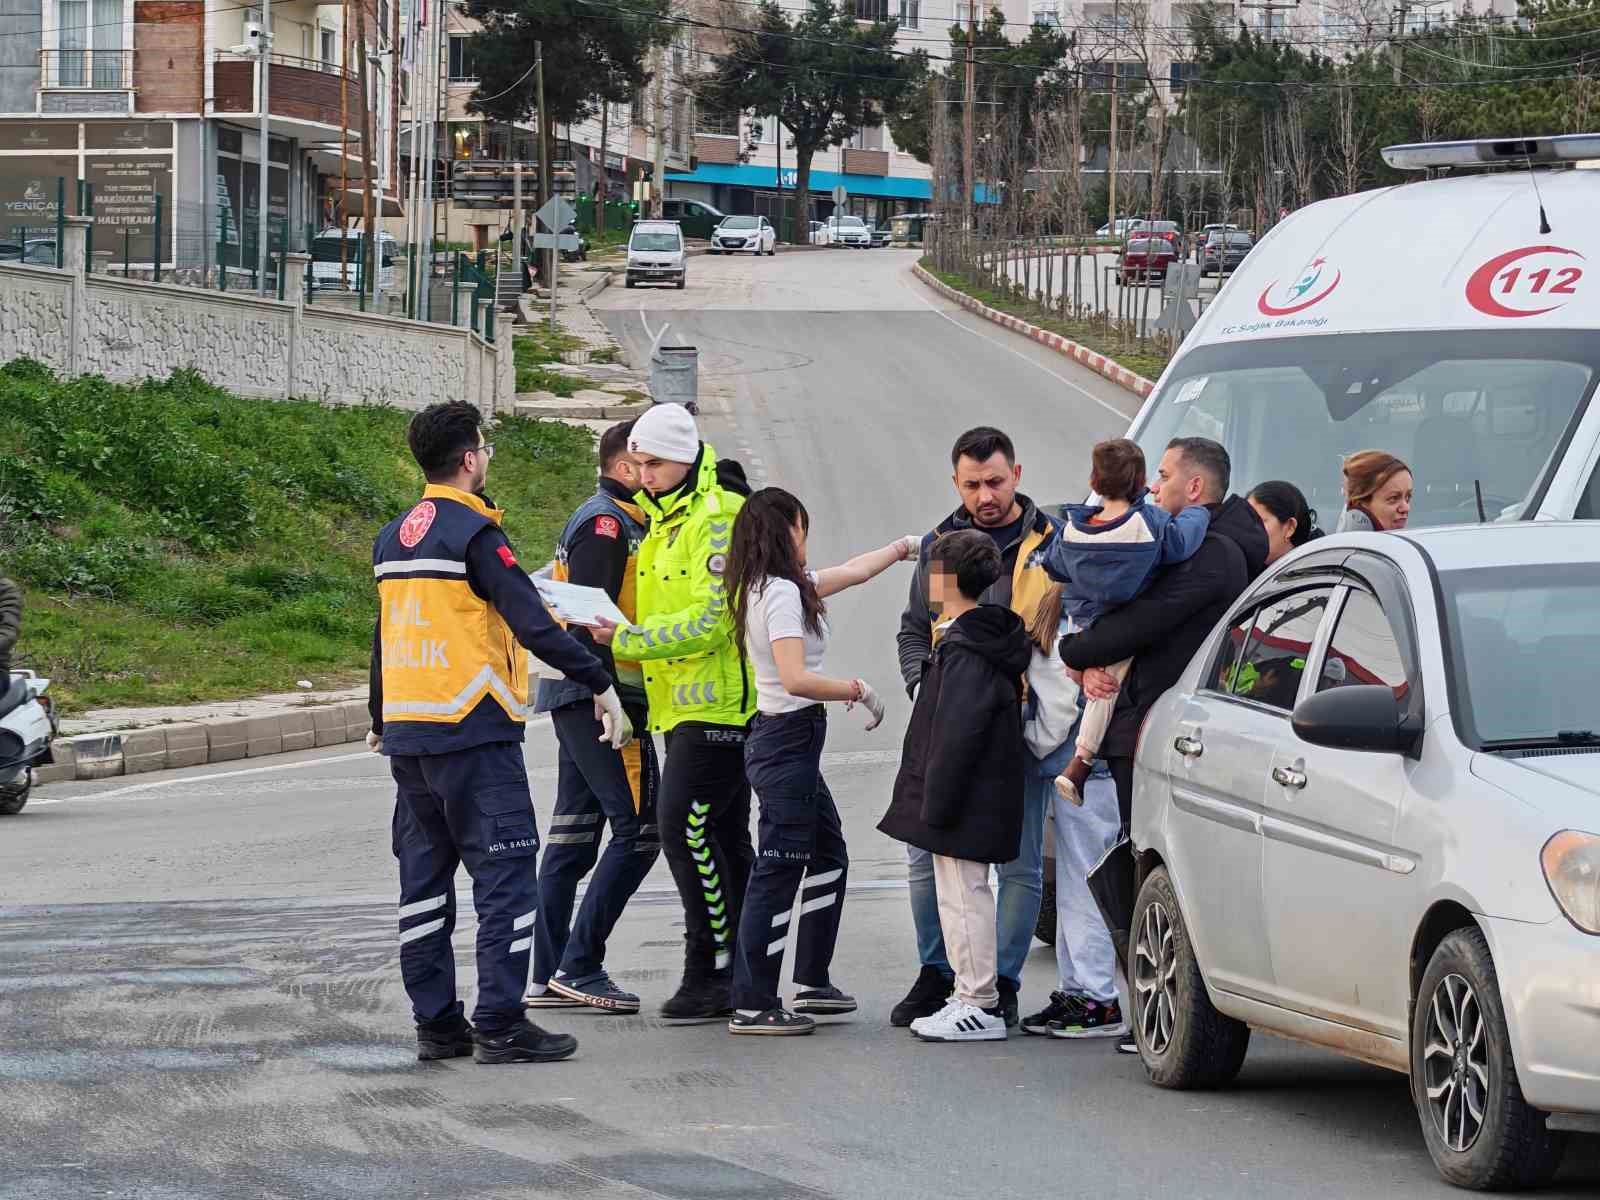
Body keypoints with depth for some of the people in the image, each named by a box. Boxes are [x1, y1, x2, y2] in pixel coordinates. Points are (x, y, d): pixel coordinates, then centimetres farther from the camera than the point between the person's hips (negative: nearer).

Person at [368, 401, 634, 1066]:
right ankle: (499, 1025, -8)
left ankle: (436, 1023, 14)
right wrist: (601, 683, -14)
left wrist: (380, 718, 34)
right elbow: (535, 626, -19)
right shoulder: (474, 534, -12)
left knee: (425, 878, 12)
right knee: (505, 876, -5)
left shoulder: (393, 538, 13)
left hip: (406, 735, 8)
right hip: (473, 734, -8)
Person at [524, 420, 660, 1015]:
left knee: (574, 835, 10)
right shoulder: (606, 523, -12)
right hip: (598, 698, -11)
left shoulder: (616, 521, 21)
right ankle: (578, 967, -10)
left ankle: (550, 977, 11)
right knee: (638, 830, -10)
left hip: (577, 701, 11)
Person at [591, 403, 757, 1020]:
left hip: (722, 705, -10)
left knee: (684, 827, -14)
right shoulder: (665, 522, 17)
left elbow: (709, 622, -21)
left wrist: (626, 639, -22)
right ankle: (745, 975, 15)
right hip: (685, 708, 10)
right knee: (723, 837, 11)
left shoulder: (720, 518, -14)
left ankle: (710, 970, -11)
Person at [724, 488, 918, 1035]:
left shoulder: (765, 588, 13)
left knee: (828, 857, 19)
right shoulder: (782, 592, -17)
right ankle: (752, 1006, -8)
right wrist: (859, 691, -14)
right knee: (778, 872, -8)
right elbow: (796, 678, -26)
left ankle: (812, 982, 27)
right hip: (788, 740, -10)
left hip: (782, 739, 10)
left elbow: (852, 572, 27)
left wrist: (905, 547, 36)